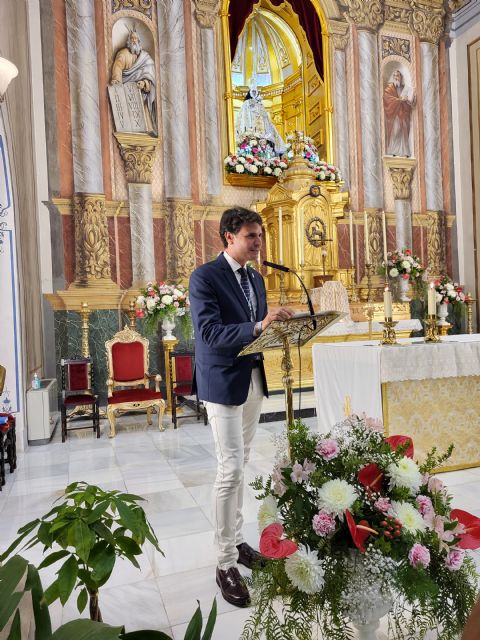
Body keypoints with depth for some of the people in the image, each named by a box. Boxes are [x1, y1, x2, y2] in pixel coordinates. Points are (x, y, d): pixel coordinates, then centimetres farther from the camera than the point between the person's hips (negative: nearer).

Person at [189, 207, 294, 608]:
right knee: (230, 470, -5)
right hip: (224, 383, -7)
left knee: (240, 465, 17)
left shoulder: (256, 278, 12)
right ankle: (226, 563, 10)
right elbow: (210, 333, -23)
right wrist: (258, 326, -33)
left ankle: (235, 539, 33)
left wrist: (277, 325, -5)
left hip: (254, 379, 8)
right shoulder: (205, 277, -12)